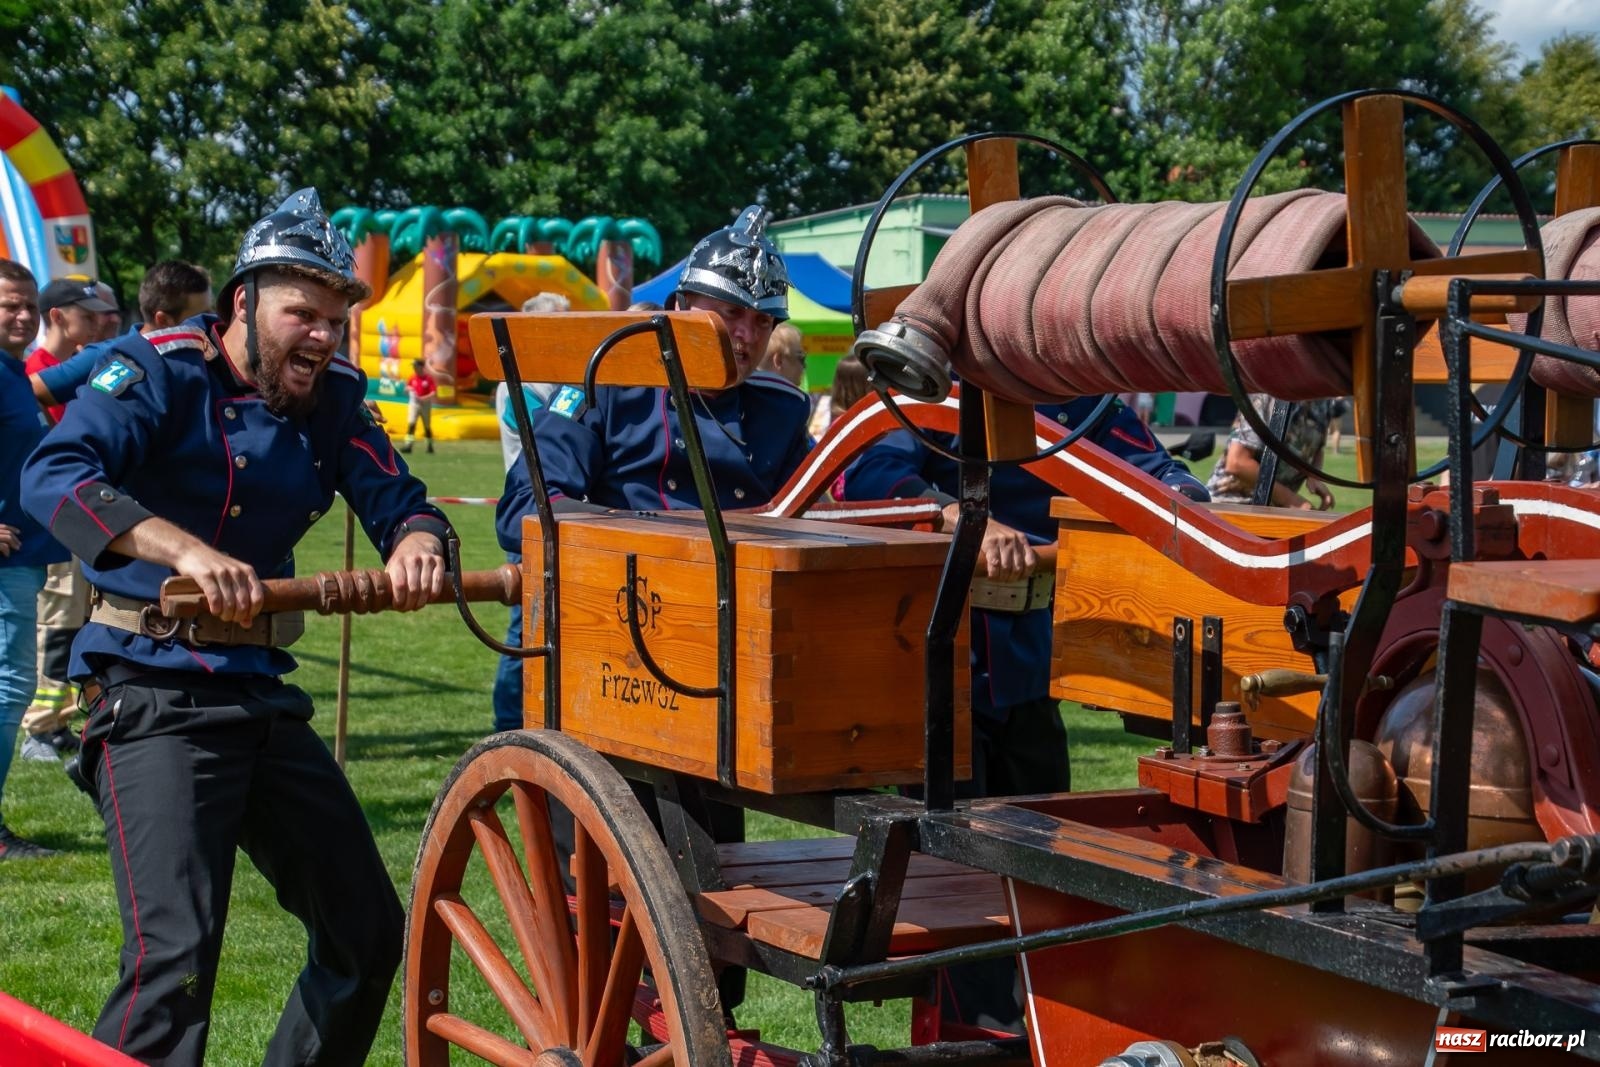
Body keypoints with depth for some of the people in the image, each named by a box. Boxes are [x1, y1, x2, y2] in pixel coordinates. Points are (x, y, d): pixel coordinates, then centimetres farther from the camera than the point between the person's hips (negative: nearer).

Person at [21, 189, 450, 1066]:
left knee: (369, 934, 14)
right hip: (152, 692, -7)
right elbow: (53, 476, -25)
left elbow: (396, 501, 2)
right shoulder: (158, 371, -11)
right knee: (175, 953, -19)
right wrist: (187, 550, -40)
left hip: (262, 694, 7)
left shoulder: (331, 401, 7)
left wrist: (416, 543, -24)